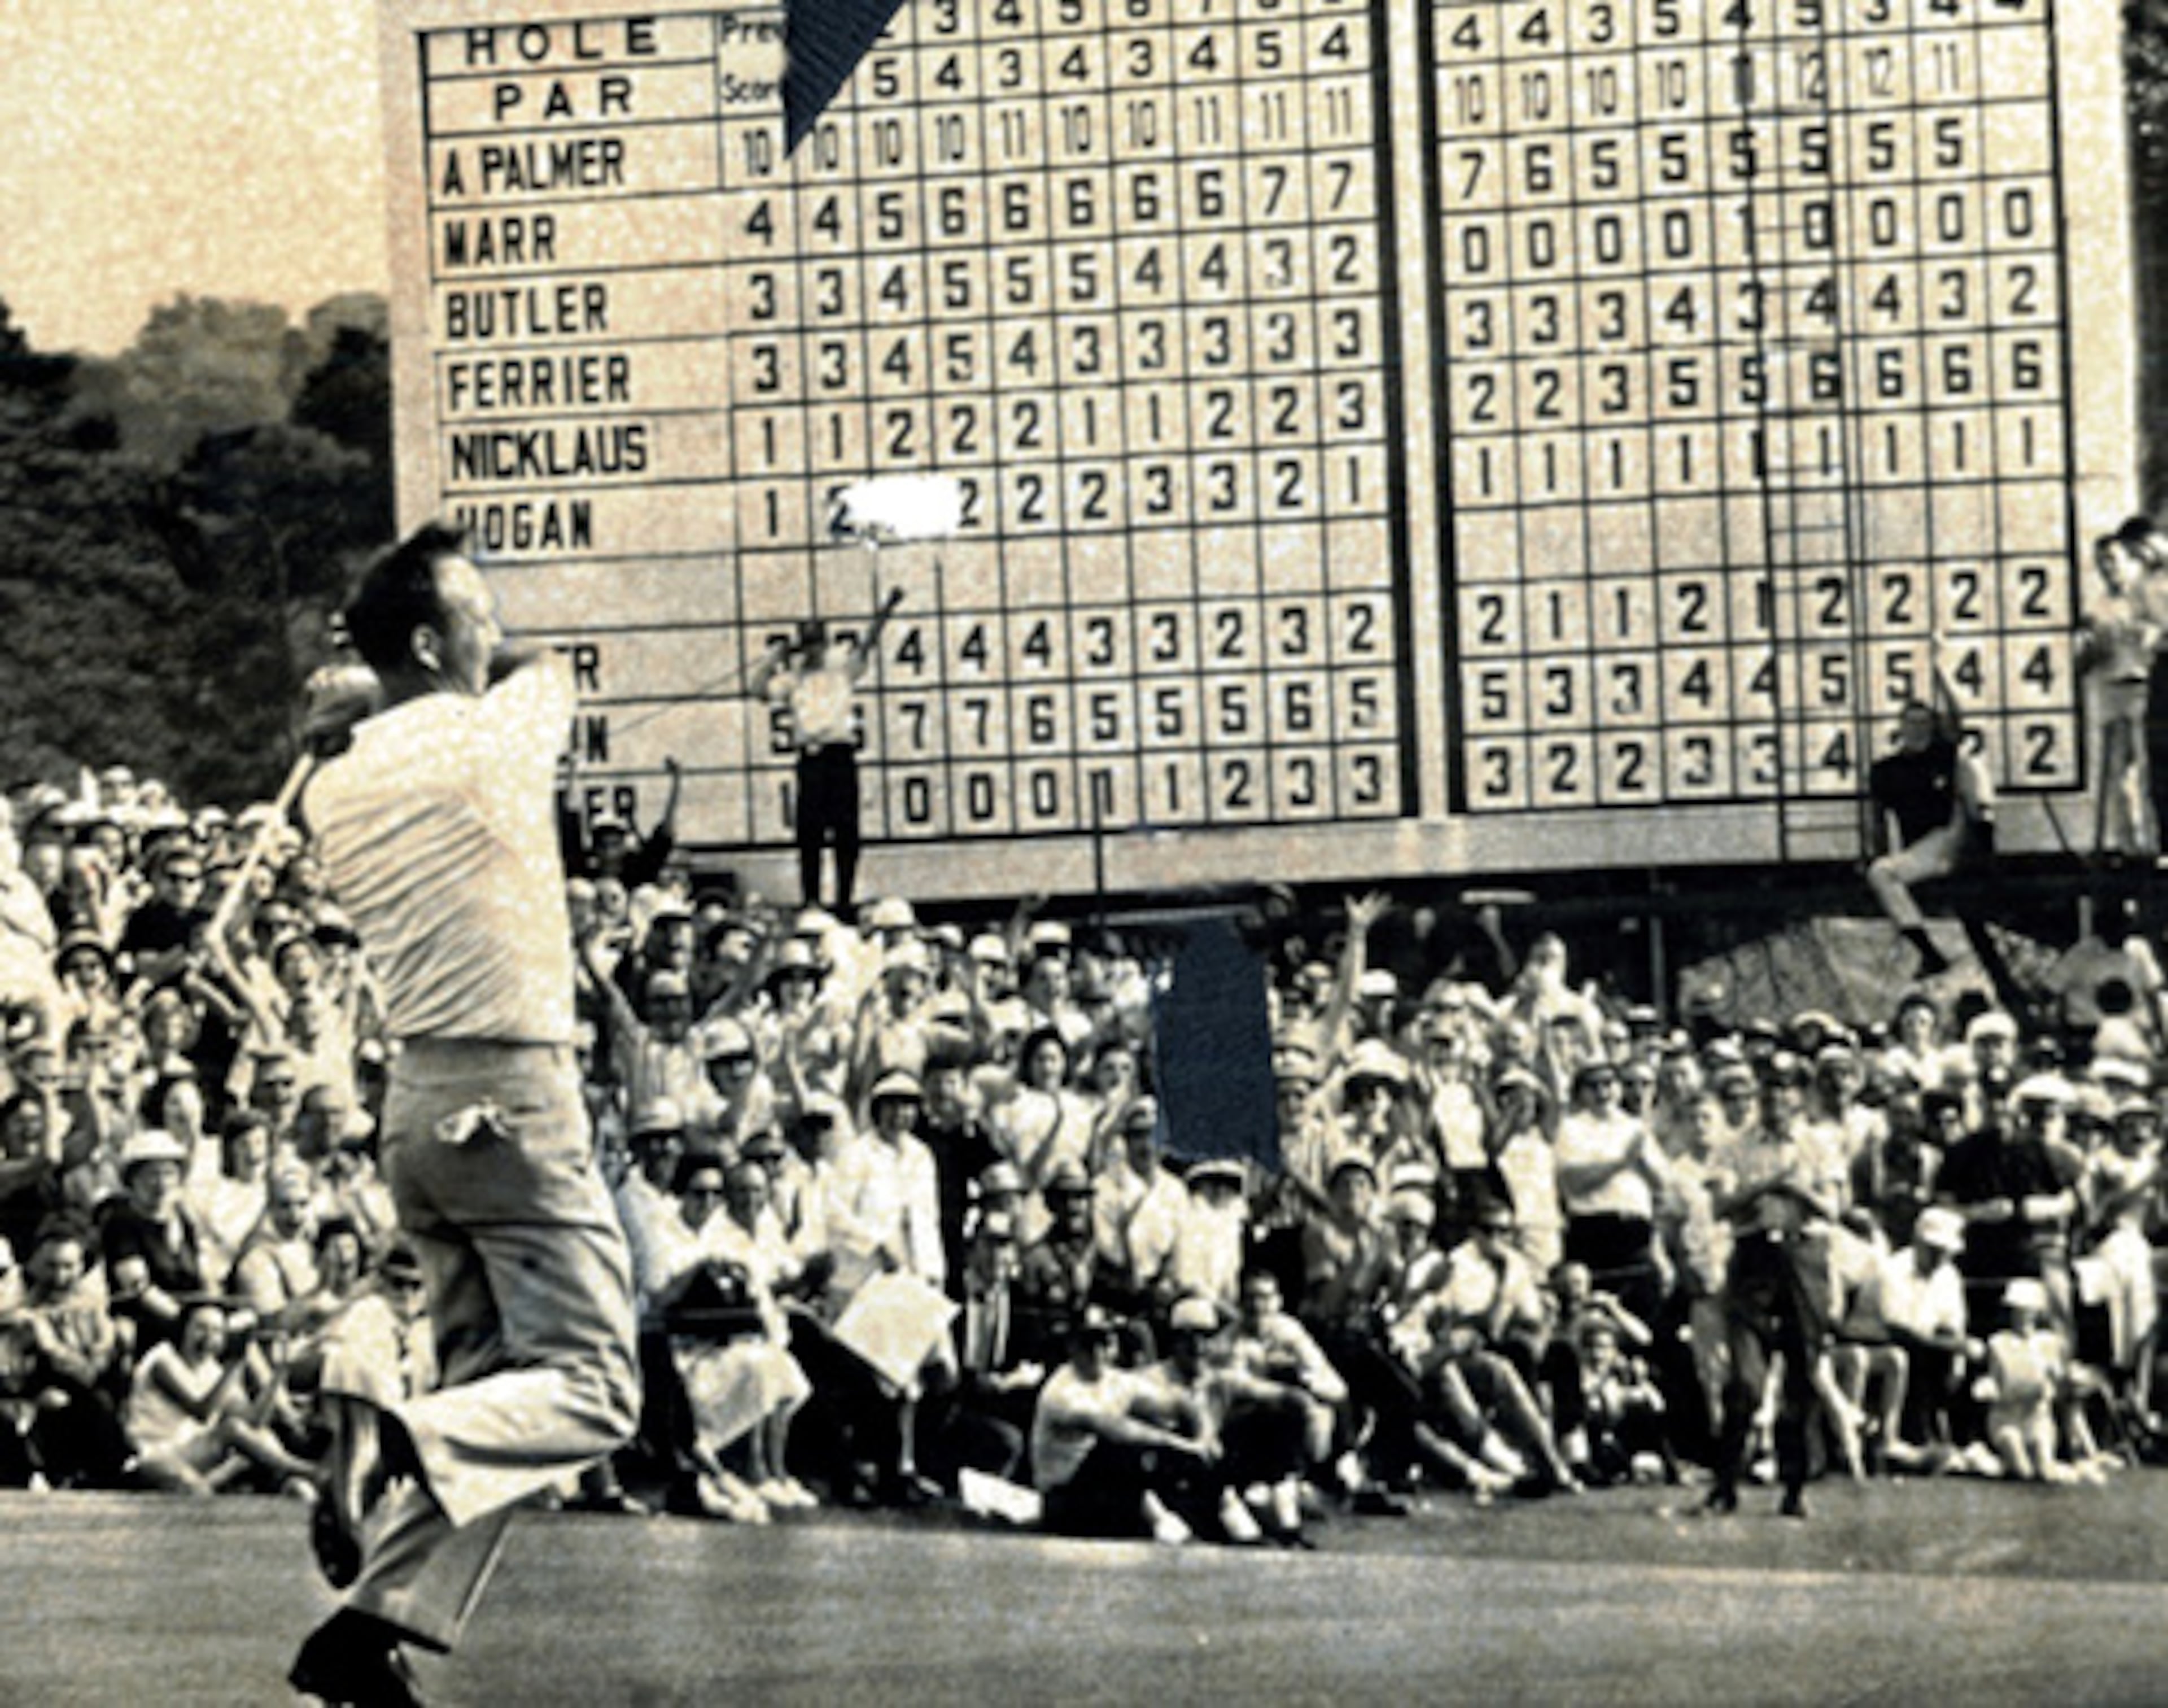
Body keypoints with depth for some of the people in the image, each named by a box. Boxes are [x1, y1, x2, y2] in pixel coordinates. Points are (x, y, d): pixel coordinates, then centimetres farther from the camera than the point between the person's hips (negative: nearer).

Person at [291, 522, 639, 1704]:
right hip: (515, 1095, -7)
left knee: (486, 1386, 12)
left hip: (416, 1101, 7)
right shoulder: (490, 739, -8)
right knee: (593, 1392, -5)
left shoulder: (336, 786, 8)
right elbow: (550, 669, 14)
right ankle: (401, 1450, -31)